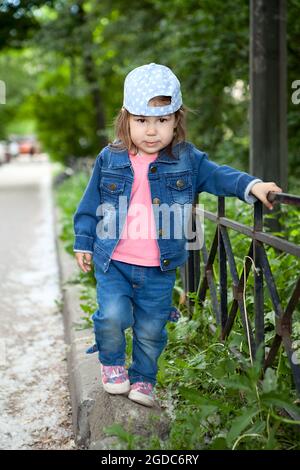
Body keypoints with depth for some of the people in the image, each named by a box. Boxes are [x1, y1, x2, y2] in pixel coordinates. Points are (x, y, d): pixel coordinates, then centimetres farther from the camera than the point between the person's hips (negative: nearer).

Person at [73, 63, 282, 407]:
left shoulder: (187, 160, -1)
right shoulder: (109, 160, -1)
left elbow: (218, 175, -3)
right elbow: (90, 206, 8)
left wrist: (250, 186, -21)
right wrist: (84, 243, 10)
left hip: (160, 269, 1)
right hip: (113, 263, 0)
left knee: (151, 329, 9)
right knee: (112, 316, -13)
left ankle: (142, 378, 34)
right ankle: (112, 364, 18)